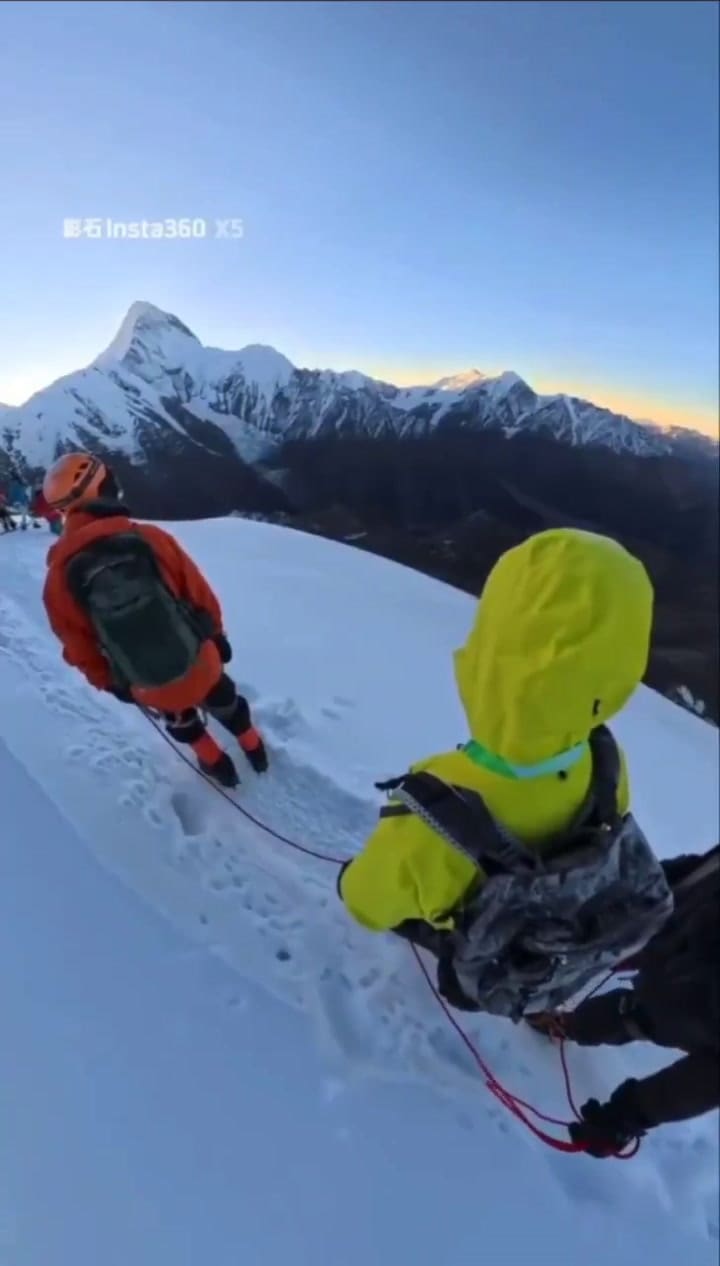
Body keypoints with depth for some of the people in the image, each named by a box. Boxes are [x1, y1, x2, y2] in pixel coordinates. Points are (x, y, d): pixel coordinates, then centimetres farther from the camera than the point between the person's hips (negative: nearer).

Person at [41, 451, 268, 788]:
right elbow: (200, 594, -6)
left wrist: (109, 683, 15)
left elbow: (79, 648, -3)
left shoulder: (60, 575, -13)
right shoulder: (150, 538, -16)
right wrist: (216, 634, 11)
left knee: (179, 719, 33)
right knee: (225, 702, 31)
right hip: (199, 662, 0)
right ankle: (254, 750, 54)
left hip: (150, 689, 0)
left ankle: (215, 764, 52)